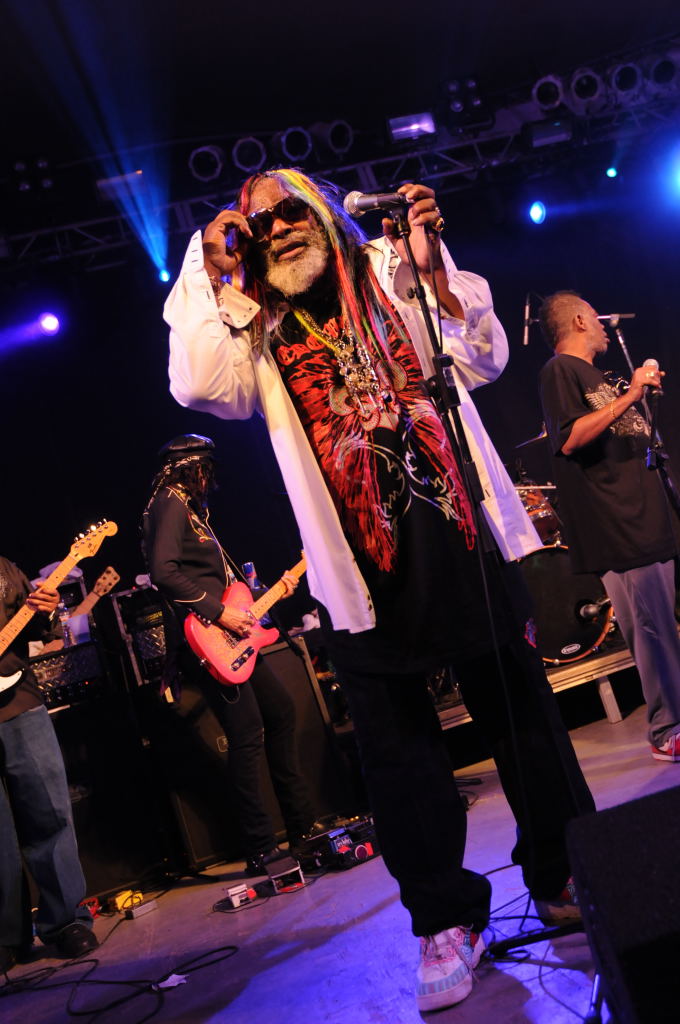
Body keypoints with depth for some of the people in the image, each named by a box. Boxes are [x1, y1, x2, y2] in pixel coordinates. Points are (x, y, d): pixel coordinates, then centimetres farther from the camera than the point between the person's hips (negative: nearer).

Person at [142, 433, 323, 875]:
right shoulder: (172, 505, -8)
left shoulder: (191, 508, 22)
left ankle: (302, 825, 24)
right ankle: (262, 850, 0)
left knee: (282, 710, 15)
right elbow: (163, 572, -23)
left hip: (230, 637, 11)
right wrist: (219, 612, -22)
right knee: (248, 737, -9)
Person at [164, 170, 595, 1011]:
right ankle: (446, 917, 20)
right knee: (396, 743, 5)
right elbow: (200, 387, -12)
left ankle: (559, 877, 28)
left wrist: (435, 271, -11)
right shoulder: (252, 330, 8)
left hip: (457, 532, 1)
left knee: (519, 706, 9)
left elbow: (483, 360, 1)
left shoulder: (390, 279, 8)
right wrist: (215, 276, -9)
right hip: (361, 559, 0)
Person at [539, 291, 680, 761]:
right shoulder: (560, 370, -5)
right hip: (617, 525, -10)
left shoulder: (594, 374, 23)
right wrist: (629, 396, -19)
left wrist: (642, 390, 22)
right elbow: (570, 439, -20)